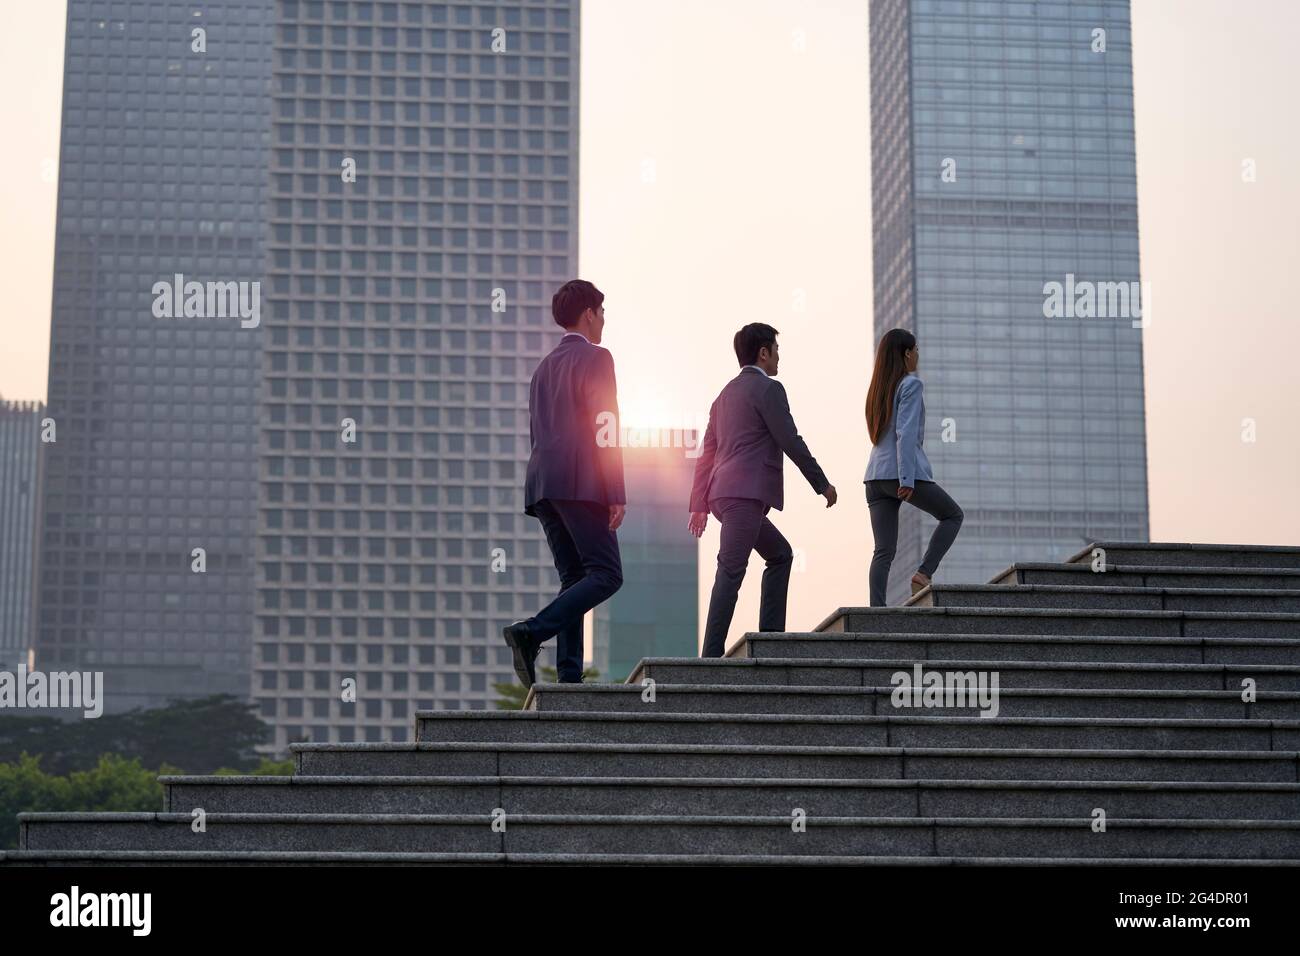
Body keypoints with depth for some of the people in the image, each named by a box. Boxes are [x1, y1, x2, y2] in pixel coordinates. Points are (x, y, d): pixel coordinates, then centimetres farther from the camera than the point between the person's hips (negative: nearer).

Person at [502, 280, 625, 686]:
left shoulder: (544, 366, 24)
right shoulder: (596, 358, -2)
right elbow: (604, 429, -11)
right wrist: (617, 494, -13)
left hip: (543, 484, 8)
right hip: (581, 481, -8)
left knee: (575, 579, 7)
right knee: (606, 575, -8)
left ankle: (570, 676, -3)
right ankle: (531, 632, -24)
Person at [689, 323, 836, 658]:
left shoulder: (726, 394, 23)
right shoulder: (768, 389, -4)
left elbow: (707, 451, 21)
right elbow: (791, 442, -9)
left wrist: (699, 504, 21)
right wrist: (823, 484, 0)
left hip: (722, 493, 10)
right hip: (746, 493, -10)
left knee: (780, 555, 20)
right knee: (731, 570, -14)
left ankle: (771, 637, 14)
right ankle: (711, 654, -19)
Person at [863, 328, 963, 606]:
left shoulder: (878, 388, 18)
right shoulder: (911, 384, -5)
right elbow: (906, 433, -15)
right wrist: (907, 479, -20)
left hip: (875, 476, 7)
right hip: (907, 473, -7)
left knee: (884, 551, 2)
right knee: (953, 515, 14)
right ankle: (924, 572, 0)